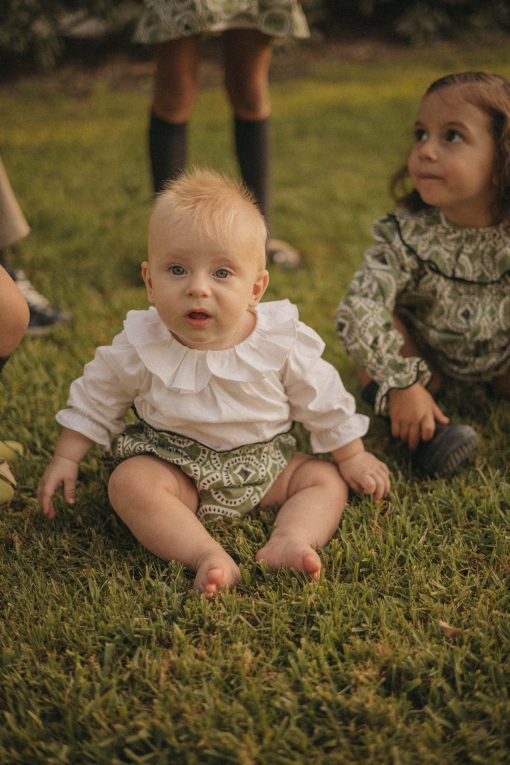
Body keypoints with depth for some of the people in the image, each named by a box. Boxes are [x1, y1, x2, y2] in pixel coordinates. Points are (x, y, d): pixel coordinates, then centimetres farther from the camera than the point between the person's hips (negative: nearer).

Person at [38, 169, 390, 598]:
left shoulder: (282, 341, -14)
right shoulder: (139, 348, -15)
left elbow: (323, 401, -1)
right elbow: (95, 400, 1)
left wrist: (353, 457, 6)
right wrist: (66, 459, 2)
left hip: (264, 462, 2)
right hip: (175, 463, -2)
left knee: (327, 480, -12)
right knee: (130, 482, -28)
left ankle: (289, 542, -32)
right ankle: (208, 556, -37)